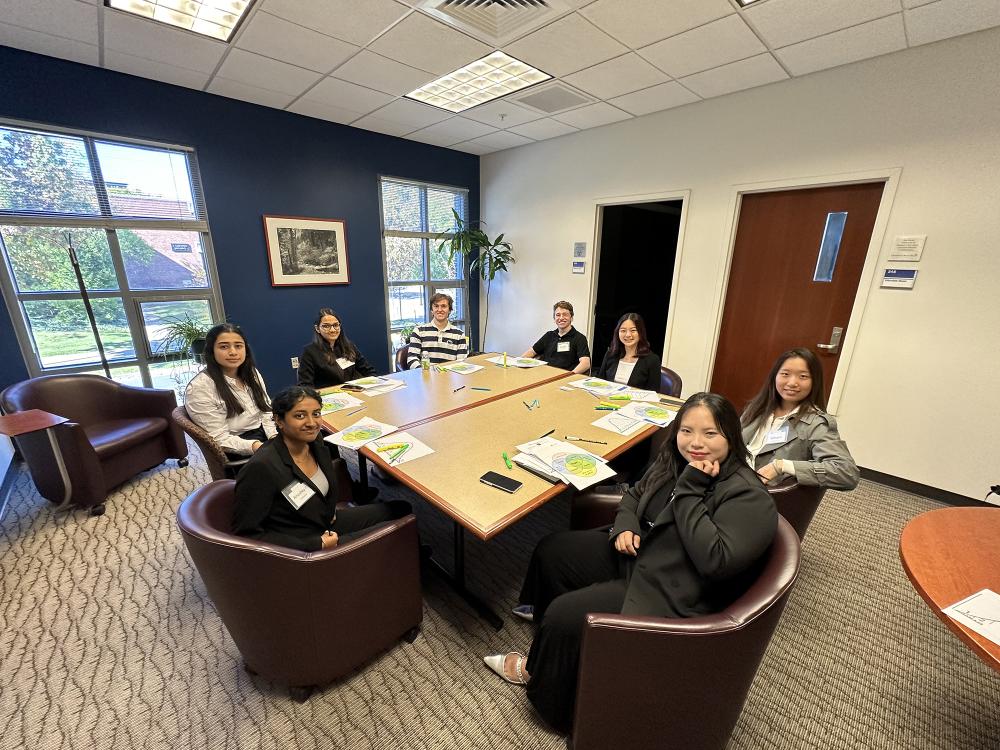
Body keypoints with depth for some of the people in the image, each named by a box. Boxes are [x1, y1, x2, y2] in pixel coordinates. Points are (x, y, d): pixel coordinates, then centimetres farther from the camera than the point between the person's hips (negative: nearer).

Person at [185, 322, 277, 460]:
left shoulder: (252, 373, 7)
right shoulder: (199, 388, -13)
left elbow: (266, 410, 9)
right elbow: (220, 438, -14)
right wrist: (254, 446, -30)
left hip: (266, 435, 6)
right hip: (237, 454, -6)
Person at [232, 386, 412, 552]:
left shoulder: (315, 444, -6)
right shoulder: (261, 468, -28)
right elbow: (246, 534, -22)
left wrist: (330, 510, 2)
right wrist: (316, 544, -24)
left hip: (328, 524, 8)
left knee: (402, 509, 4)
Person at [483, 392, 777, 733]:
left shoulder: (749, 498, -21)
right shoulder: (674, 461, 0)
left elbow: (714, 561, -31)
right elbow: (634, 495, 13)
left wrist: (690, 489, -29)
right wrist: (625, 527, -7)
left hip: (671, 597, -8)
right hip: (635, 555, 8)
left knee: (566, 616, -15)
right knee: (552, 549, 9)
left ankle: (537, 671, 19)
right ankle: (544, 613, 38)